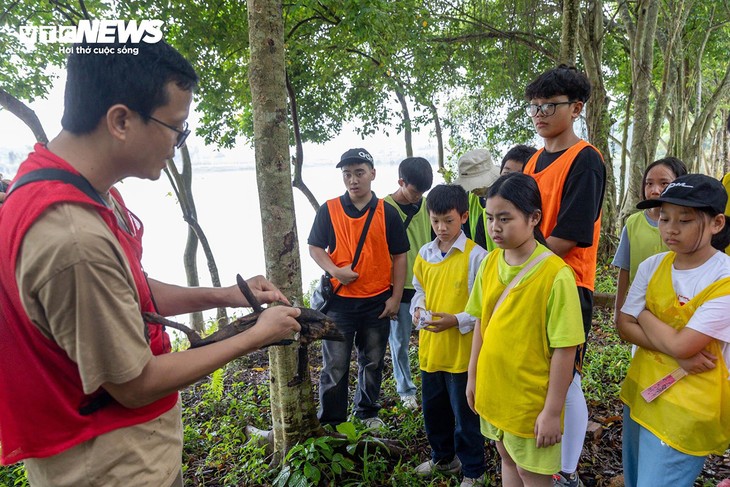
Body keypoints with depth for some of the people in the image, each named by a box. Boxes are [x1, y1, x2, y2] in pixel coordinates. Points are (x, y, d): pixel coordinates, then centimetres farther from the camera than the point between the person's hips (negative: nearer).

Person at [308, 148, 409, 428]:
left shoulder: (387, 212, 0)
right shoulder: (328, 210, -2)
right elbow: (314, 247, 3)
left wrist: (395, 297, -2)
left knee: (373, 362, 16)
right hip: (339, 300, -1)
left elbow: (399, 257, 3)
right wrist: (334, 271, -16)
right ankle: (330, 421, 22)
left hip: (378, 302, 1)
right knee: (335, 365, 6)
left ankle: (368, 412, 36)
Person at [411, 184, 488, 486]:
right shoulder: (424, 254, 3)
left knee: (464, 413, 9)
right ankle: (443, 457, 44)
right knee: (433, 407, 21)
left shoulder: (475, 255, -14)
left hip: (461, 350, -6)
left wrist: (456, 320, -24)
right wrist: (418, 309, -5)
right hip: (429, 347, 6)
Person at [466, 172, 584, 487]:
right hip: (494, 390, 5)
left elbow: (564, 348, -18)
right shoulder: (489, 263, -3)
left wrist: (552, 410, -14)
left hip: (532, 398, -5)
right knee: (508, 460, 24)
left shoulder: (556, 274, -21)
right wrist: (473, 376, 10)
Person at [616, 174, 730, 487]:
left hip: (687, 410, -5)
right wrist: (676, 350, -17)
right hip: (639, 392, 6)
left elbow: (681, 344, -24)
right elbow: (625, 327, -5)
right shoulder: (652, 266, -2)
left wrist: (644, 314, -9)